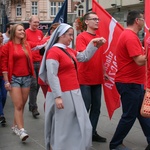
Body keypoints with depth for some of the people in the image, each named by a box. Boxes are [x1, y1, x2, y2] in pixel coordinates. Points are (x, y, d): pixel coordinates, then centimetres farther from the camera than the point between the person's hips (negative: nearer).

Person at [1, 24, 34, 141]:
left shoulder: (26, 45, 10)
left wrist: (31, 76, 13)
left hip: (26, 78, 5)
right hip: (14, 78, -5)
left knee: (22, 105, 9)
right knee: (18, 105, -9)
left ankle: (15, 126, 24)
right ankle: (21, 130, -6)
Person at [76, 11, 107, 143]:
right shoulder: (81, 36, -8)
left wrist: (104, 71, 14)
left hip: (97, 78, 7)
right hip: (85, 79, -6)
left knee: (96, 107, 11)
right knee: (85, 108, 0)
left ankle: (92, 133, 23)